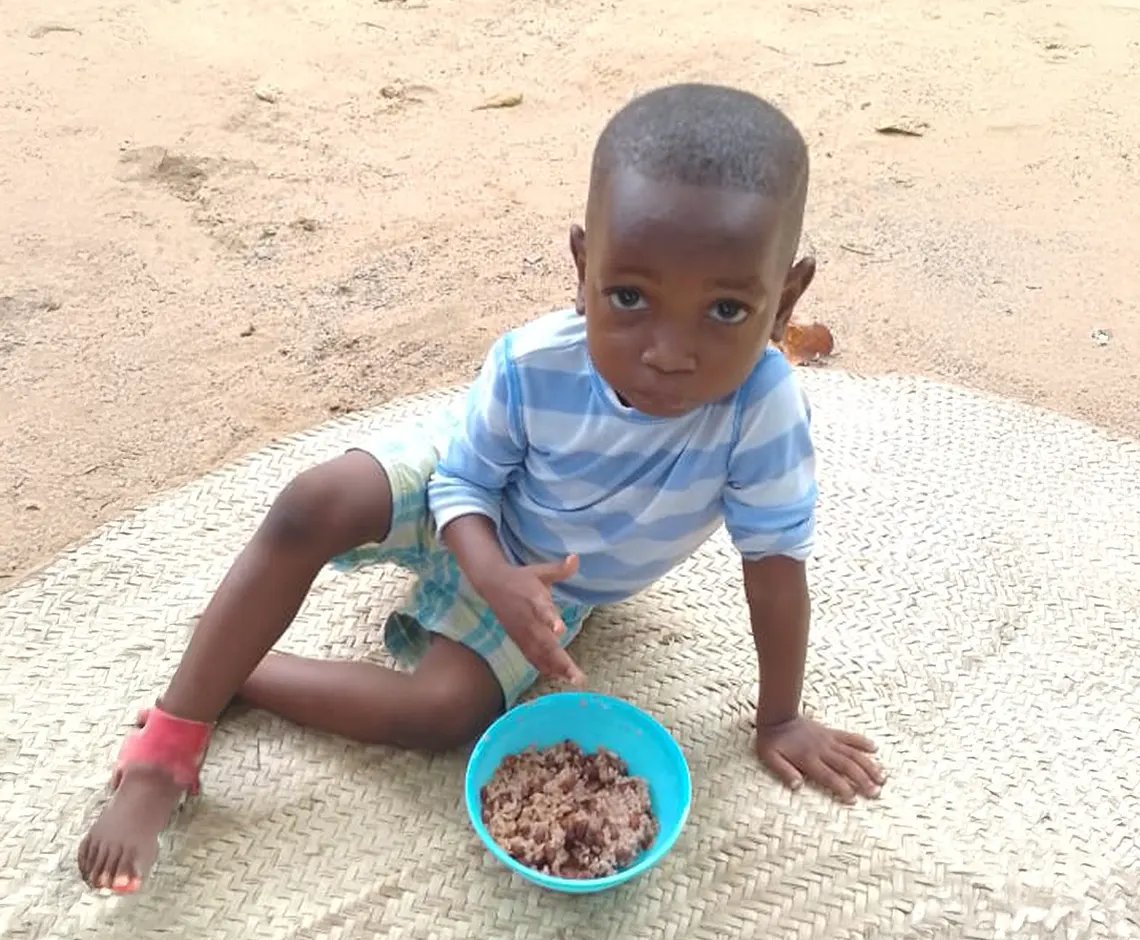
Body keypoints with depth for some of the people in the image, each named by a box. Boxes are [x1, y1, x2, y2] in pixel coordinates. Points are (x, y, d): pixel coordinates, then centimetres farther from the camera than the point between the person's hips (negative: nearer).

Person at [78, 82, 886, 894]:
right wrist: (496, 577, -36)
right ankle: (161, 755, -12)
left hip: (556, 578, 0)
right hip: (468, 509, 0)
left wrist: (780, 717, -13)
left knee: (448, 712, -23)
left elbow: (777, 563, -24)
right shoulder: (530, 368, -33)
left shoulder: (764, 404, -38)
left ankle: (234, 673, -1)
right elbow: (465, 482, -16)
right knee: (311, 509, -26)